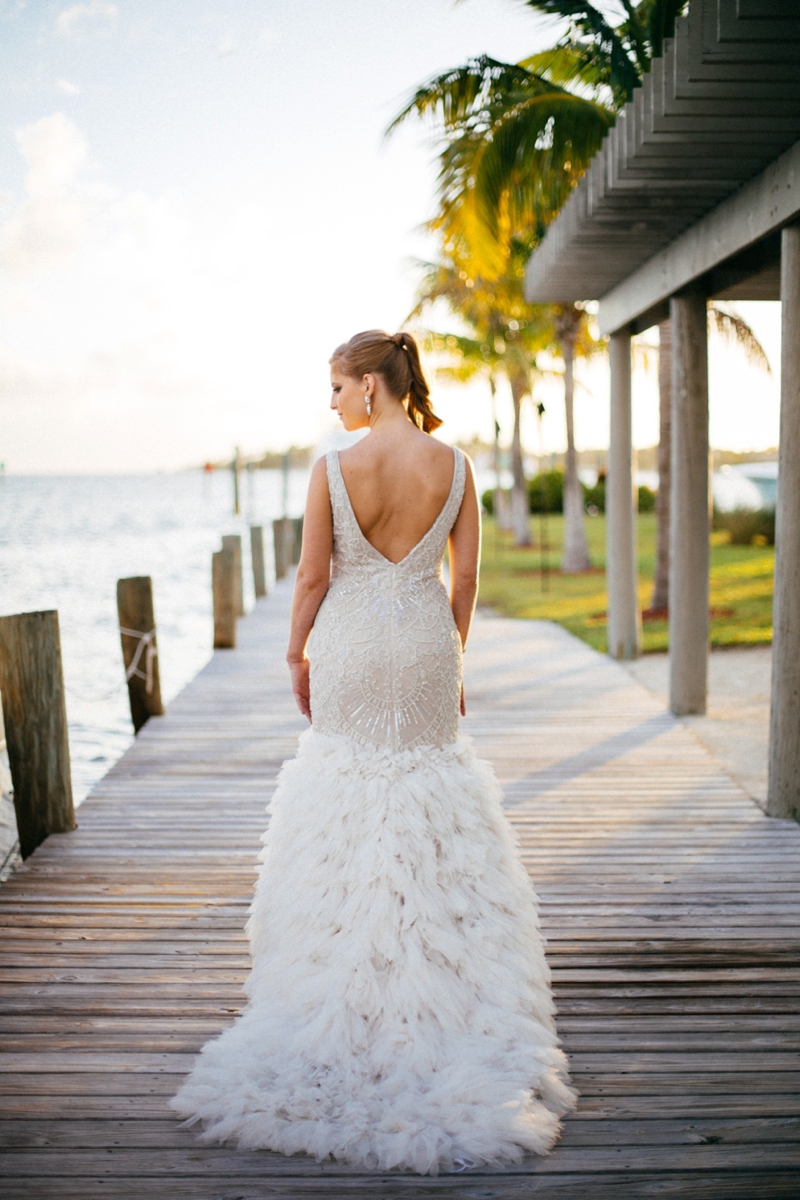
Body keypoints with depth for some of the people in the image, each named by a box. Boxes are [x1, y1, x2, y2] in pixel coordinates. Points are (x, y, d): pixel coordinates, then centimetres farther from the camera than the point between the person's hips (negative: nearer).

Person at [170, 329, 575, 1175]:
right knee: (429, 781, 15)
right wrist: (453, 655, 12)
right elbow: (465, 577, 0)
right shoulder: (452, 464, -4)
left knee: (347, 789, 12)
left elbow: (313, 575, -8)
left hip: (349, 644, -2)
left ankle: (349, 984, 22)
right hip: (424, 641, 2)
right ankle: (436, 961, 23)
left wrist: (297, 653, 6)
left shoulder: (334, 469, -12)